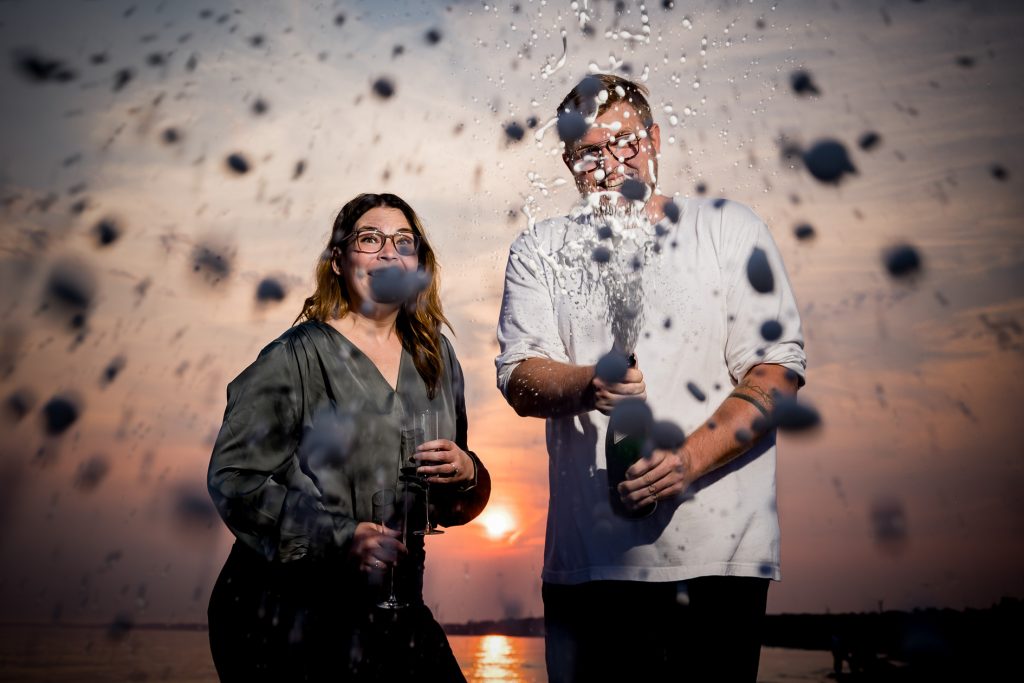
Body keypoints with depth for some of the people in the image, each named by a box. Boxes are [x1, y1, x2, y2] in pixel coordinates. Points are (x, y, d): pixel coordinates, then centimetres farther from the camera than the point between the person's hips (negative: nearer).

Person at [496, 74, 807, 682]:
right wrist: (588, 385, -21)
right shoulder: (540, 251, 11)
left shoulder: (730, 228, 5)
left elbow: (778, 368, -2)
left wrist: (691, 459, -16)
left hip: (716, 549, -1)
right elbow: (519, 378, 1)